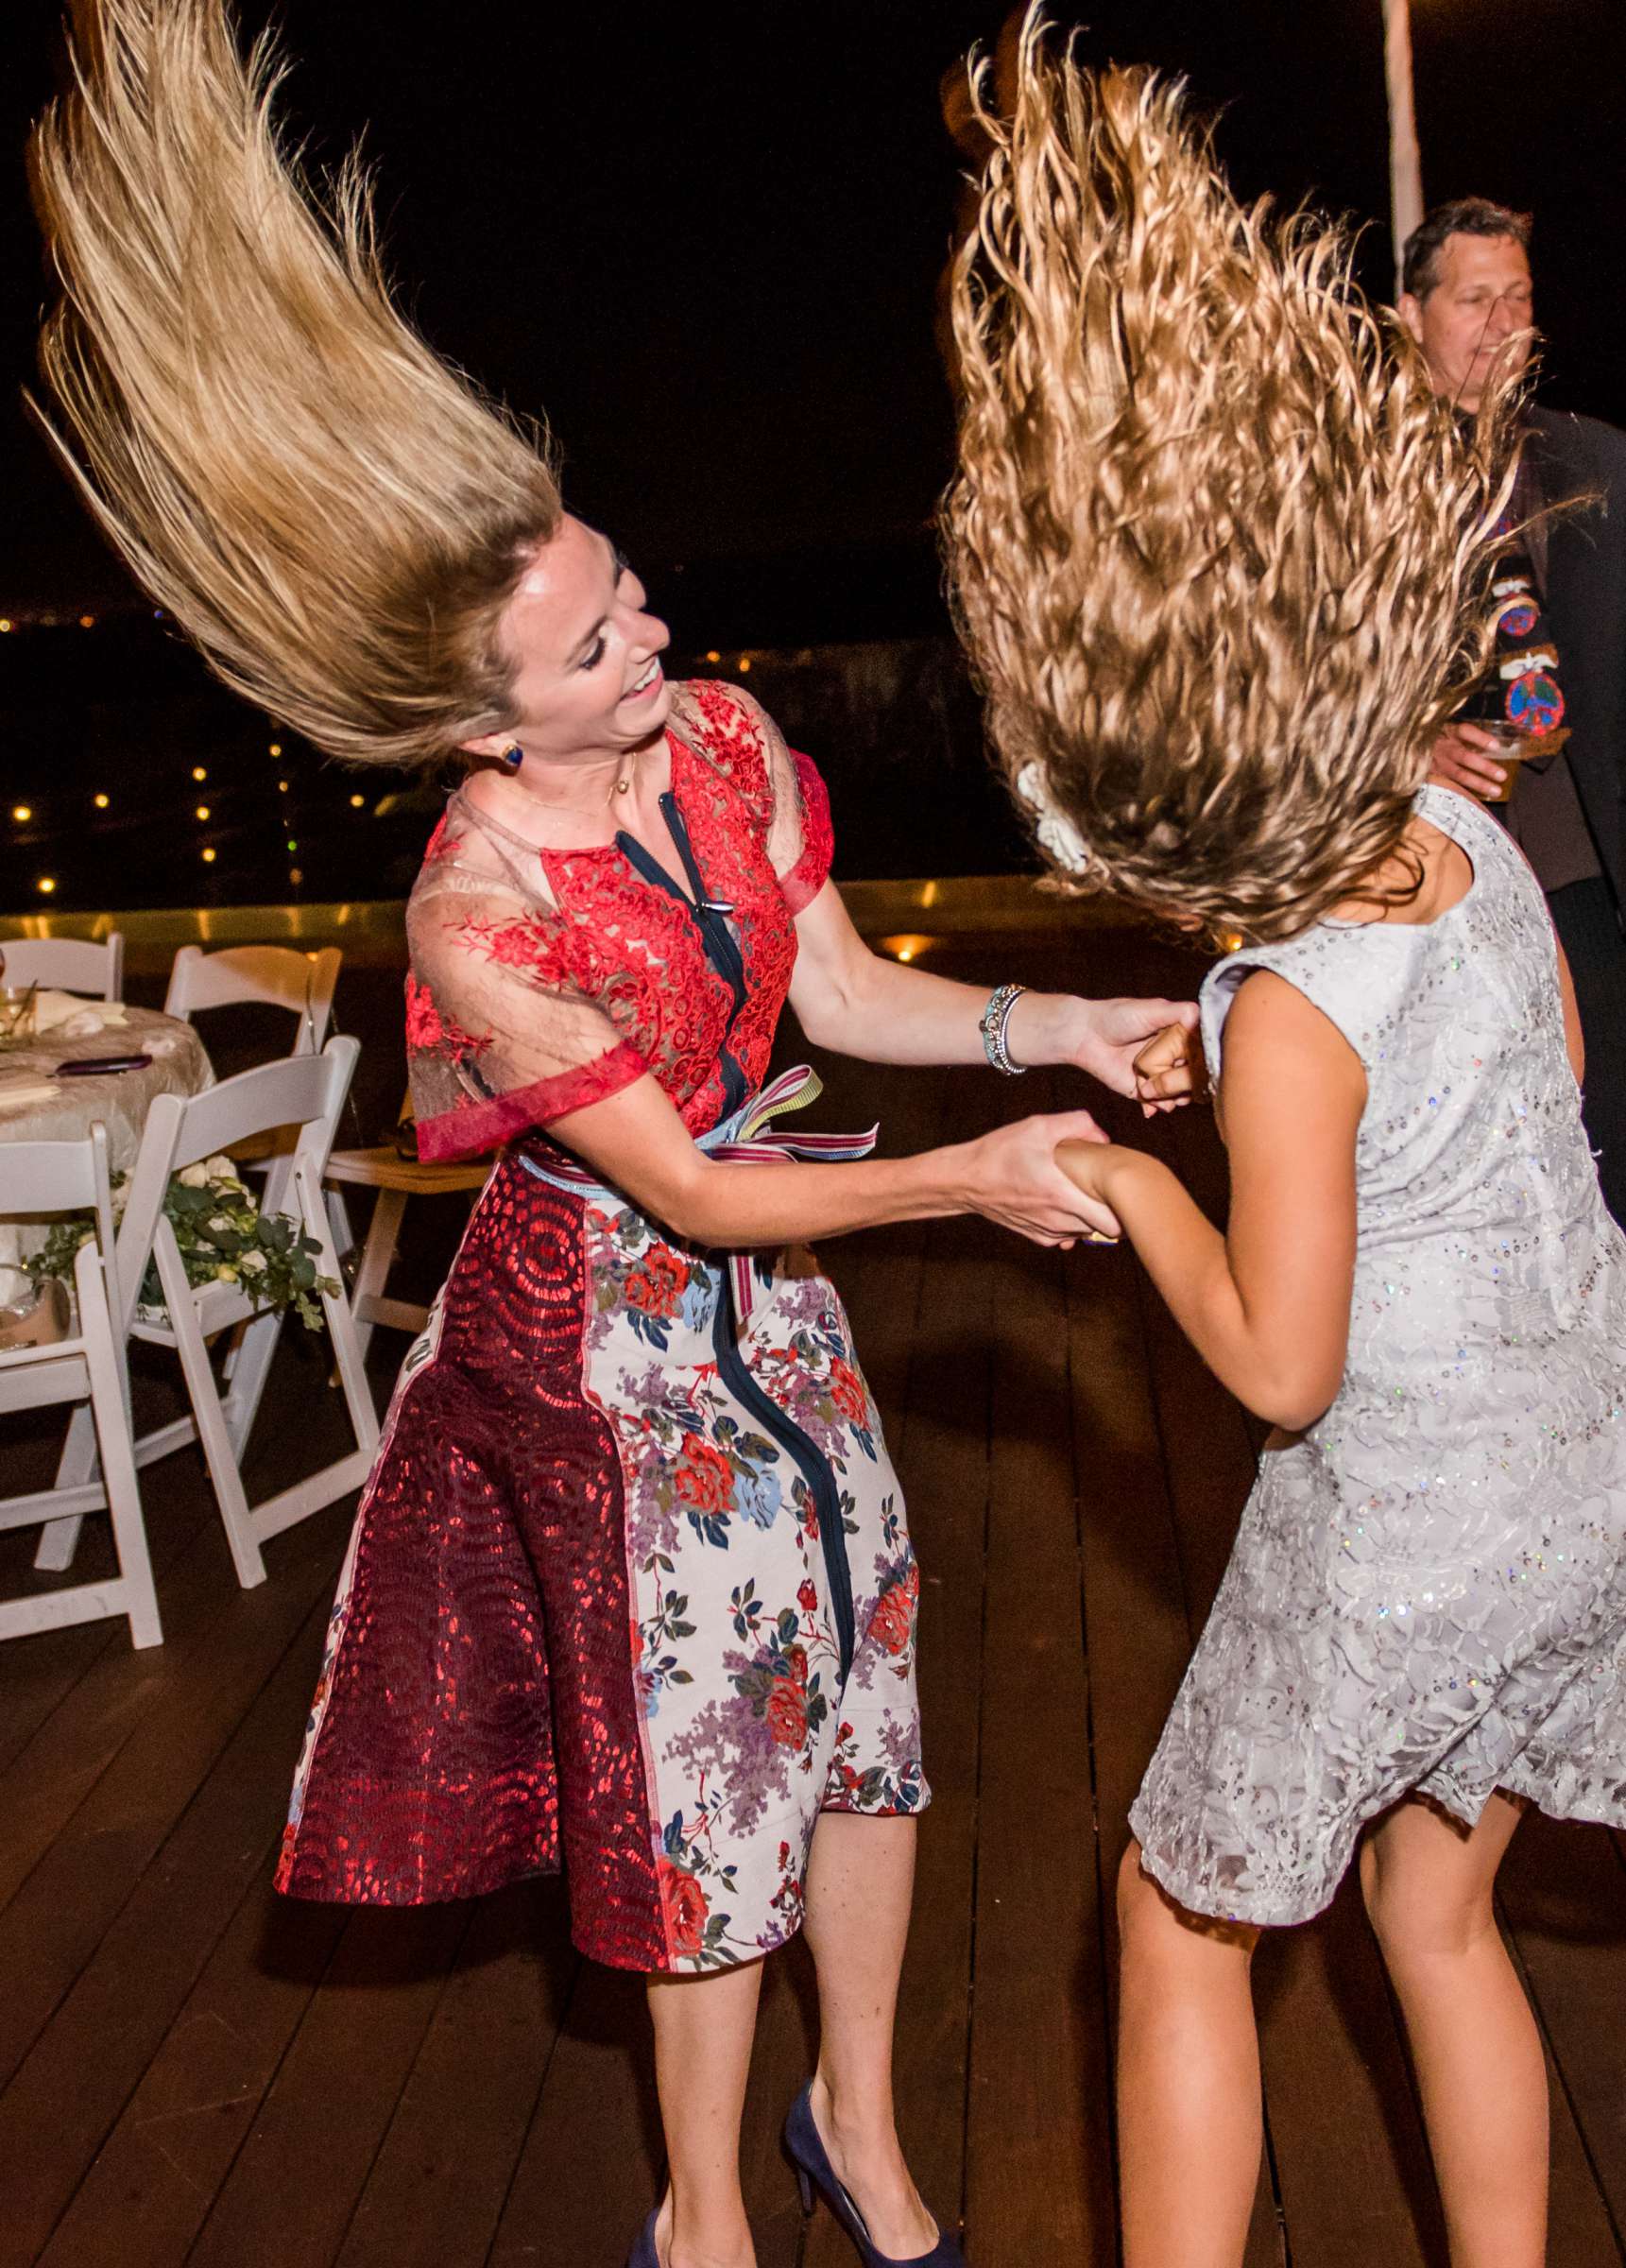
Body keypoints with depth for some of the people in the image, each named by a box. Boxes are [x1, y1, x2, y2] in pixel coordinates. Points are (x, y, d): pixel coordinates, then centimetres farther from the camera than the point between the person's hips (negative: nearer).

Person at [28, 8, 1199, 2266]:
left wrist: (1054, 1024, -10)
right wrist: (967, 1177, -22)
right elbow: (686, 1187, -21)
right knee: (705, 1745, 9)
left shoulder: (725, 739, -9)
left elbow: (835, 988, 1)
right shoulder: (482, 917, -27)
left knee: (862, 1681, 13)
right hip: (609, 1335, -6)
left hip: (766, 1292, 6)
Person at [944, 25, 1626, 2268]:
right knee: (1436, 1913, 25)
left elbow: (1281, 1366, -20)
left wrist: (1129, 1183, -7)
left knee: (1180, 1918, 14)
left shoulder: (1292, 1016, -26)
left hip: (1413, 1532, -7)